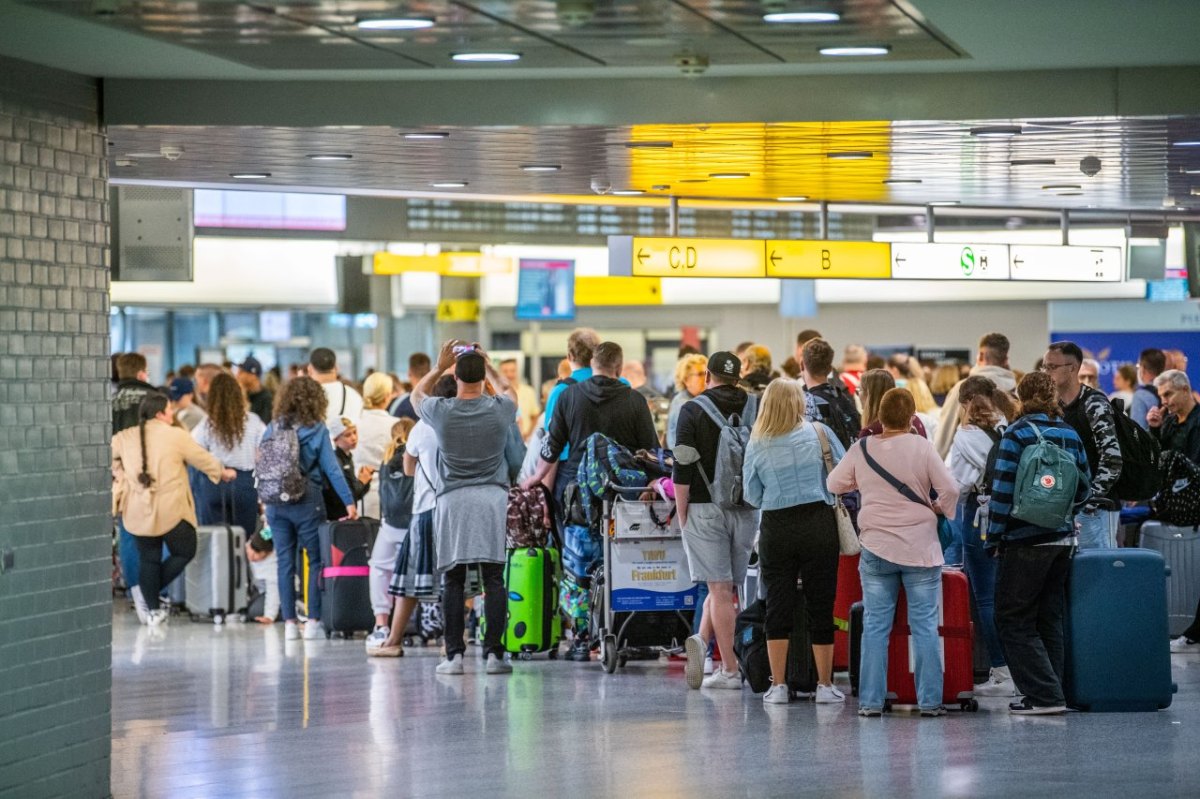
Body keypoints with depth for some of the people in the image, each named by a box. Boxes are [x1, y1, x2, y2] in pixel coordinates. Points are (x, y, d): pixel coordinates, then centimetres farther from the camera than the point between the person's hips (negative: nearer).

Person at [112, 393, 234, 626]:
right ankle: (149, 593, 1)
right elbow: (201, 459, 4)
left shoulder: (125, 438, 4)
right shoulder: (176, 435, -6)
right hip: (171, 510, -4)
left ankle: (152, 610, 12)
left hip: (138, 511, 4)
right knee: (184, 552, 13)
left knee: (148, 558, 13)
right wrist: (222, 472, 22)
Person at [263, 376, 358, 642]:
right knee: (316, 560, 5)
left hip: (276, 504, 3)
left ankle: (289, 623, 6)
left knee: (285, 562, 7)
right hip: (307, 502, -3)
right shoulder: (317, 430, -5)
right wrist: (349, 502, -4)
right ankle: (313, 621, 1)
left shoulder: (273, 428, 4)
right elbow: (331, 469, -7)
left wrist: (265, 502, 12)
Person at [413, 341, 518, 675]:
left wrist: (439, 367, 23)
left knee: (453, 581, 3)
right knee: (494, 579, 0)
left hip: (454, 500, 0)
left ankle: (454, 654, -1)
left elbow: (416, 395, 22)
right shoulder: (499, 409, 0)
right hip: (493, 497, 0)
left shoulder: (441, 411, -3)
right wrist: (488, 365, 29)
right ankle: (493, 653, -4)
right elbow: (508, 390, 26)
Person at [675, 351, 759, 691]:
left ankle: (729, 670, -7)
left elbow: (683, 468, -8)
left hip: (706, 508, -3)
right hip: (747, 510, 3)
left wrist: (682, 516, -2)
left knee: (720, 588, -3)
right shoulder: (756, 409, 5)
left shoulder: (693, 411, -3)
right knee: (726, 583, 13)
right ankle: (702, 640, -5)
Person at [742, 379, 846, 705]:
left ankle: (778, 685, 6)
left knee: (778, 607, 6)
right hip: (819, 525, 0)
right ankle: (825, 685, 9)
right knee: (821, 606, 5)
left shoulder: (757, 445, -2)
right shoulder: (819, 433, -4)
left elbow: (752, 495, 4)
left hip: (776, 529, 0)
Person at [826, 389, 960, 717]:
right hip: (920, 549, -2)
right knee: (925, 626, 4)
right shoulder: (921, 447, -7)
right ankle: (929, 700, 3)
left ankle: (871, 700, 4)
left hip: (876, 549, 2)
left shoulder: (861, 449, 0)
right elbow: (949, 489, -10)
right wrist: (940, 509, 10)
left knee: (875, 626, 6)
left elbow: (834, 484, 12)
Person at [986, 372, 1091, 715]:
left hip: (1026, 542, -6)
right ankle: (1052, 695, 15)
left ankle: (1045, 695, -8)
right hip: (1063, 538, 6)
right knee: (1050, 619, 13)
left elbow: (1003, 492, -13)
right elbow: (1083, 489, 13)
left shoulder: (1016, 435, -10)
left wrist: (994, 538, -6)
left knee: (1014, 620, 0)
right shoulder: (1070, 435, 7)